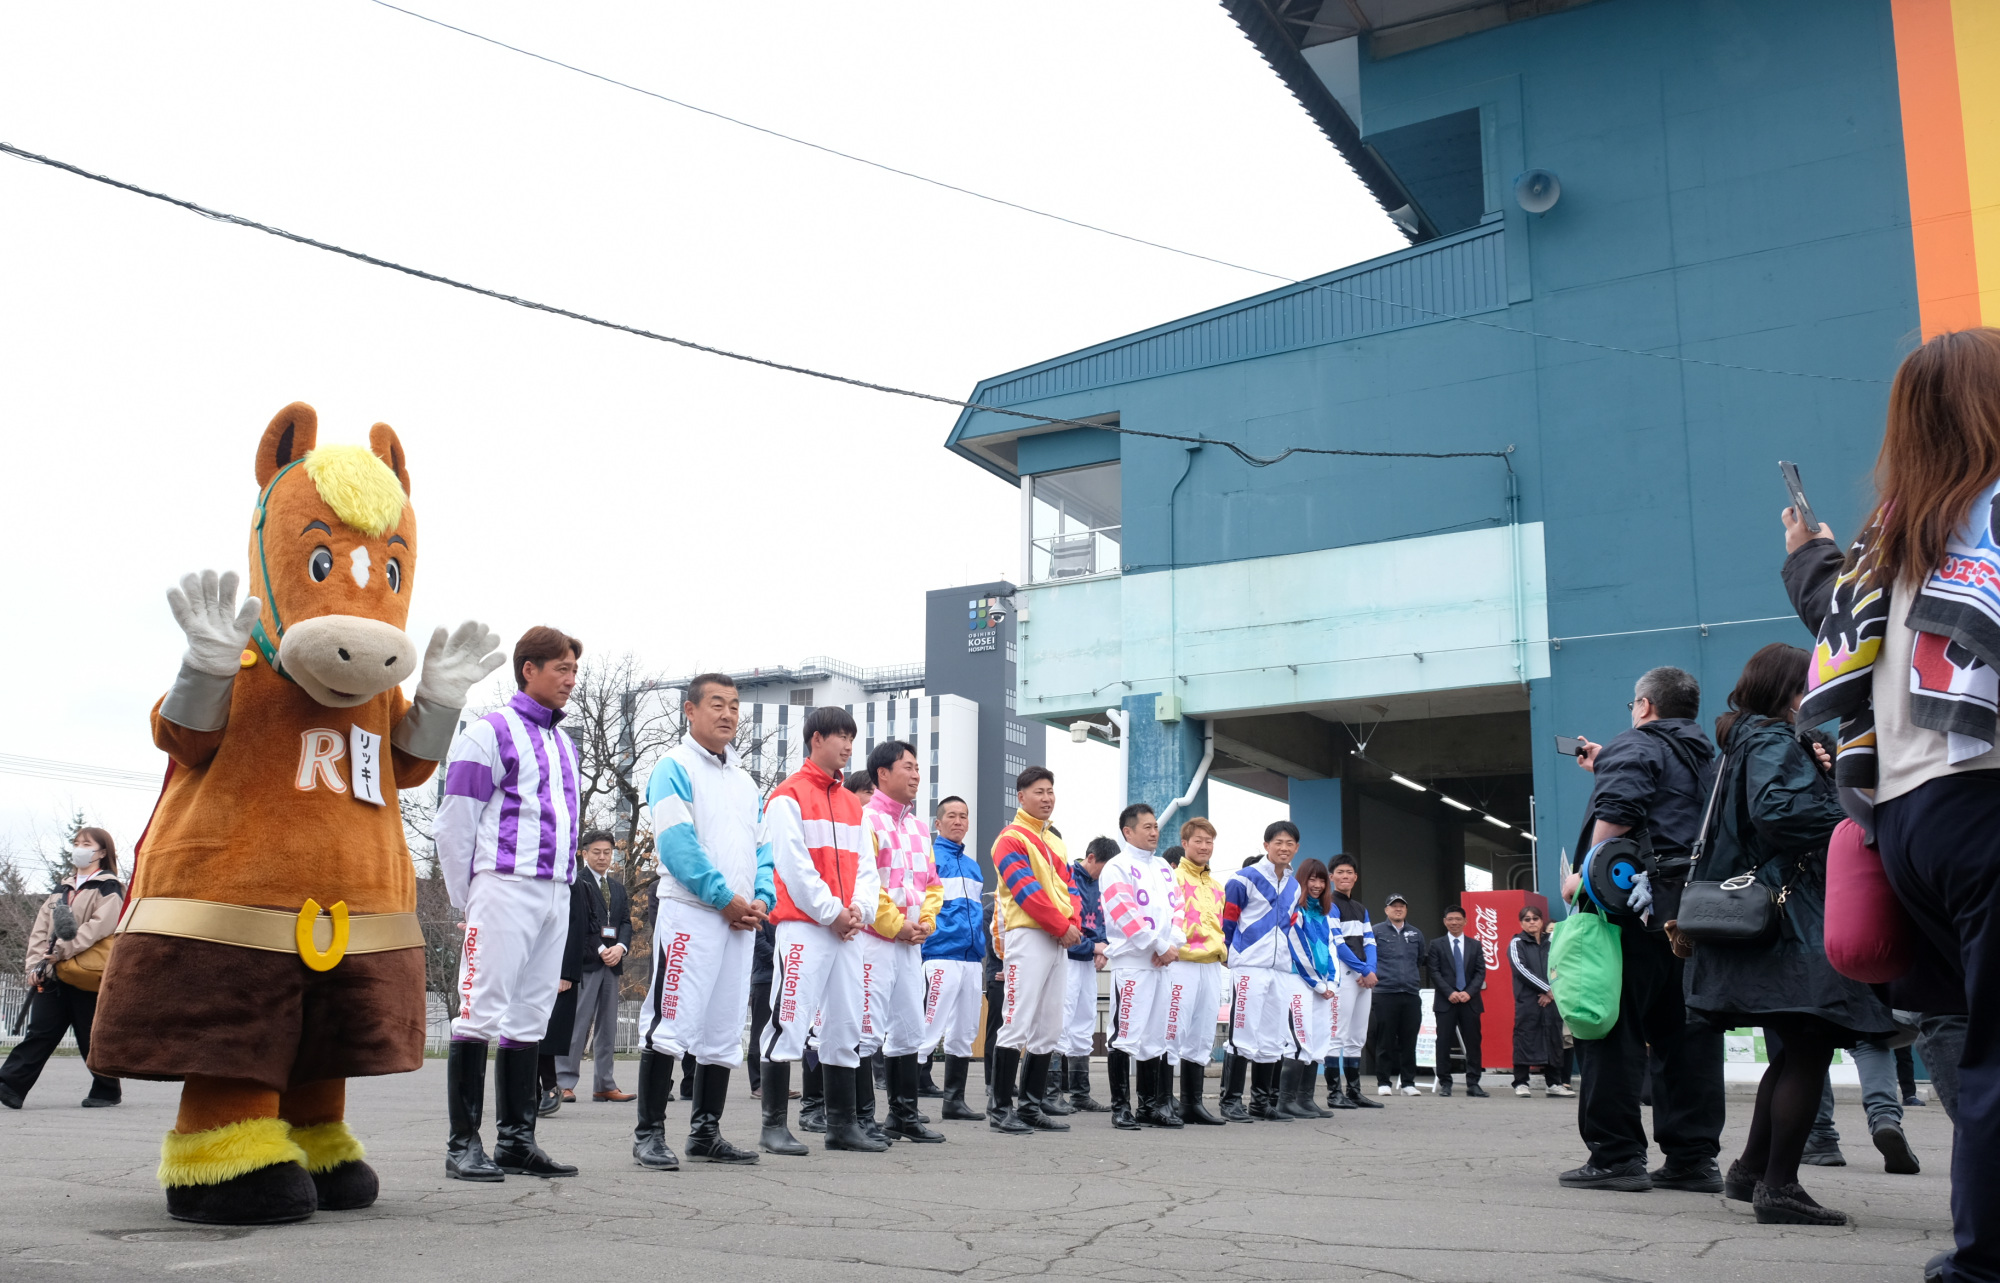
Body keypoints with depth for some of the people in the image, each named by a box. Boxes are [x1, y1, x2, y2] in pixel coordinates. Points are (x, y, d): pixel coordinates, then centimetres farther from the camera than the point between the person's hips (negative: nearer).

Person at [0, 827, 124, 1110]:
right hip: (53, 975, 6)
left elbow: (100, 925, -17)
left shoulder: (109, 888, -2)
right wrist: (35, 964, -2)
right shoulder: (62, 889, 20)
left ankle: (107, 1089, 14)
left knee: (92, 1036, 2)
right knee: (39, 1031, -1)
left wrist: (62, 951, -21)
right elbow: (40, 929, 13)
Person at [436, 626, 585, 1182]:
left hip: (556, 895, 7)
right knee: (482, 1011, -8)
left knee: (530, 1017, 8)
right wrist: (469, 901, -3)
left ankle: (516, 1139, 13)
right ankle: (464, 1144, -3)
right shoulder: (489, 733, -3)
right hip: (505, 887, -7)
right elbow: (454, 824, -5)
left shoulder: (563, 741, 20)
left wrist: (564, 885, 16)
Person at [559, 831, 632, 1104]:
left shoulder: (618, 888, 20)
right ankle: (564, 1082, -6)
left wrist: (620, 947, -6)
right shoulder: (576, 883, -2)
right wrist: (600, 950, -15)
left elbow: (625, 921, 13)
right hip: (585, 961, -7)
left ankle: (604, 1084, 10)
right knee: (578, 1022, -9)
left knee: (608, 1025, 7)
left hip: (612, 961, 7)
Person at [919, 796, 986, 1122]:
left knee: (964, 1033, 11)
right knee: (929, 1029, -12)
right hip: (940, 956, -8)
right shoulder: (928, 855, -2)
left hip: (971, 958, 8)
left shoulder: (972, 862, 20)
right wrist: (923, 933, -17)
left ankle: (955, 1100, 18)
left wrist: (981, 946, 17)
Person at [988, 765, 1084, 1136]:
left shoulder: (1055, 840, 21)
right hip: (1027, 937, -8)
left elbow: (1069, 887, 15)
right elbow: (1026, 890, -14)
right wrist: (1061, 926, -14)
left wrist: (1074, 924, -3)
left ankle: (1031, 1106, 15)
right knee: (1018, 1025, -10)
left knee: (1049, 1031, 9)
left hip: (1059, 941, 8)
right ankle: (1001, 1108, -5)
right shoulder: (1011, 838, -4)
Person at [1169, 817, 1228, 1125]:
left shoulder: (1216, 885, 19)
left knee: (1202, 1038, 8)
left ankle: (1193, 1103, 14)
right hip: (1181, 964, -7)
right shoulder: (1173, 878, -2)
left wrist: (1220, 949, 14)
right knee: (1173, 1033, -9)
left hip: (1211, 966, 7)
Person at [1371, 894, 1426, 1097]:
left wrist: (1415, 980, 16)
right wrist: (1372, 975, -1)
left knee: (1409, 1041, 3)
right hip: (1385, 994, -3)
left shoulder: (1416, 934, 14)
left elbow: (1420, 960, 22)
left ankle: (1409, 1082, 10)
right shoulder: (1376, 932, 3)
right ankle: (1384, 1082, 5)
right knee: (1385, 1041, -1)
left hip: (1412, 994, 3)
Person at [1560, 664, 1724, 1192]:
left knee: (1612, 1031, -5)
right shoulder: (1706, 758, 24)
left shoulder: (1634, 747, -1)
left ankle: (1616, 1155, -5)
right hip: (1697, 910, 8)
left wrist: (1585, 873, -16)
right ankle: (1694, 1158, 9)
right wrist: (1604, 767, 44)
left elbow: (1617, 815, -18)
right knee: (1688, 1034, 8)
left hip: (1640, 908, -8)